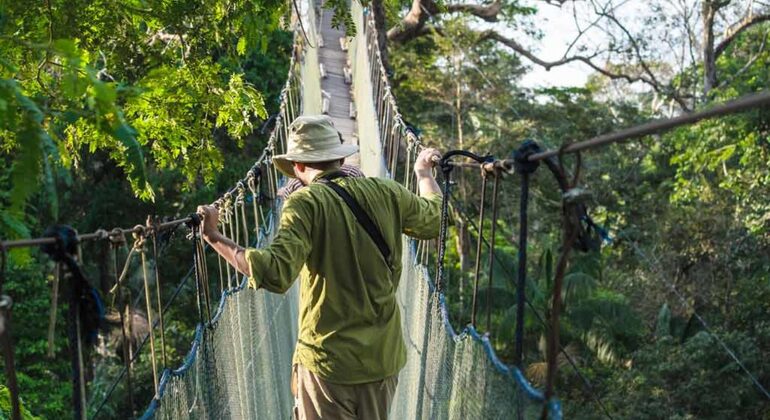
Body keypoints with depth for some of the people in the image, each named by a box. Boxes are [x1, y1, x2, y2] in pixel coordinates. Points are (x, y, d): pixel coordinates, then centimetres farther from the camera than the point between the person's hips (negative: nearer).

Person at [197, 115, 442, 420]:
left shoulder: (305, 203, -15)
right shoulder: (386, 193, 0)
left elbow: (276, 273, -27)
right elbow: (434, 220, 19)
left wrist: (215, 238, -19)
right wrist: (425, 174, 37)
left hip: (329, 360, -5)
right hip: (384, 357, 5)